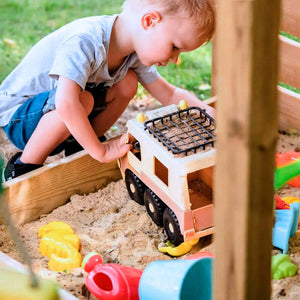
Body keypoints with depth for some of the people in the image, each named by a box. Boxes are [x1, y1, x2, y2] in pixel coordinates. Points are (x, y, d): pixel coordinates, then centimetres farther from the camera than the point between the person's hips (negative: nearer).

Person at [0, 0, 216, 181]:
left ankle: (78, 147, 7)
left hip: (60, 118, 8)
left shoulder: (134, 52, -6)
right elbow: (66, 105, -46)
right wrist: (101, 152, -35)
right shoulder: (84, 43, -34)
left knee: (127, 83, -6)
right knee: (82, 100, -35)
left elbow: (170, 95, 4)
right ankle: (23, 167, -17)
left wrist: (205, 111, -12)